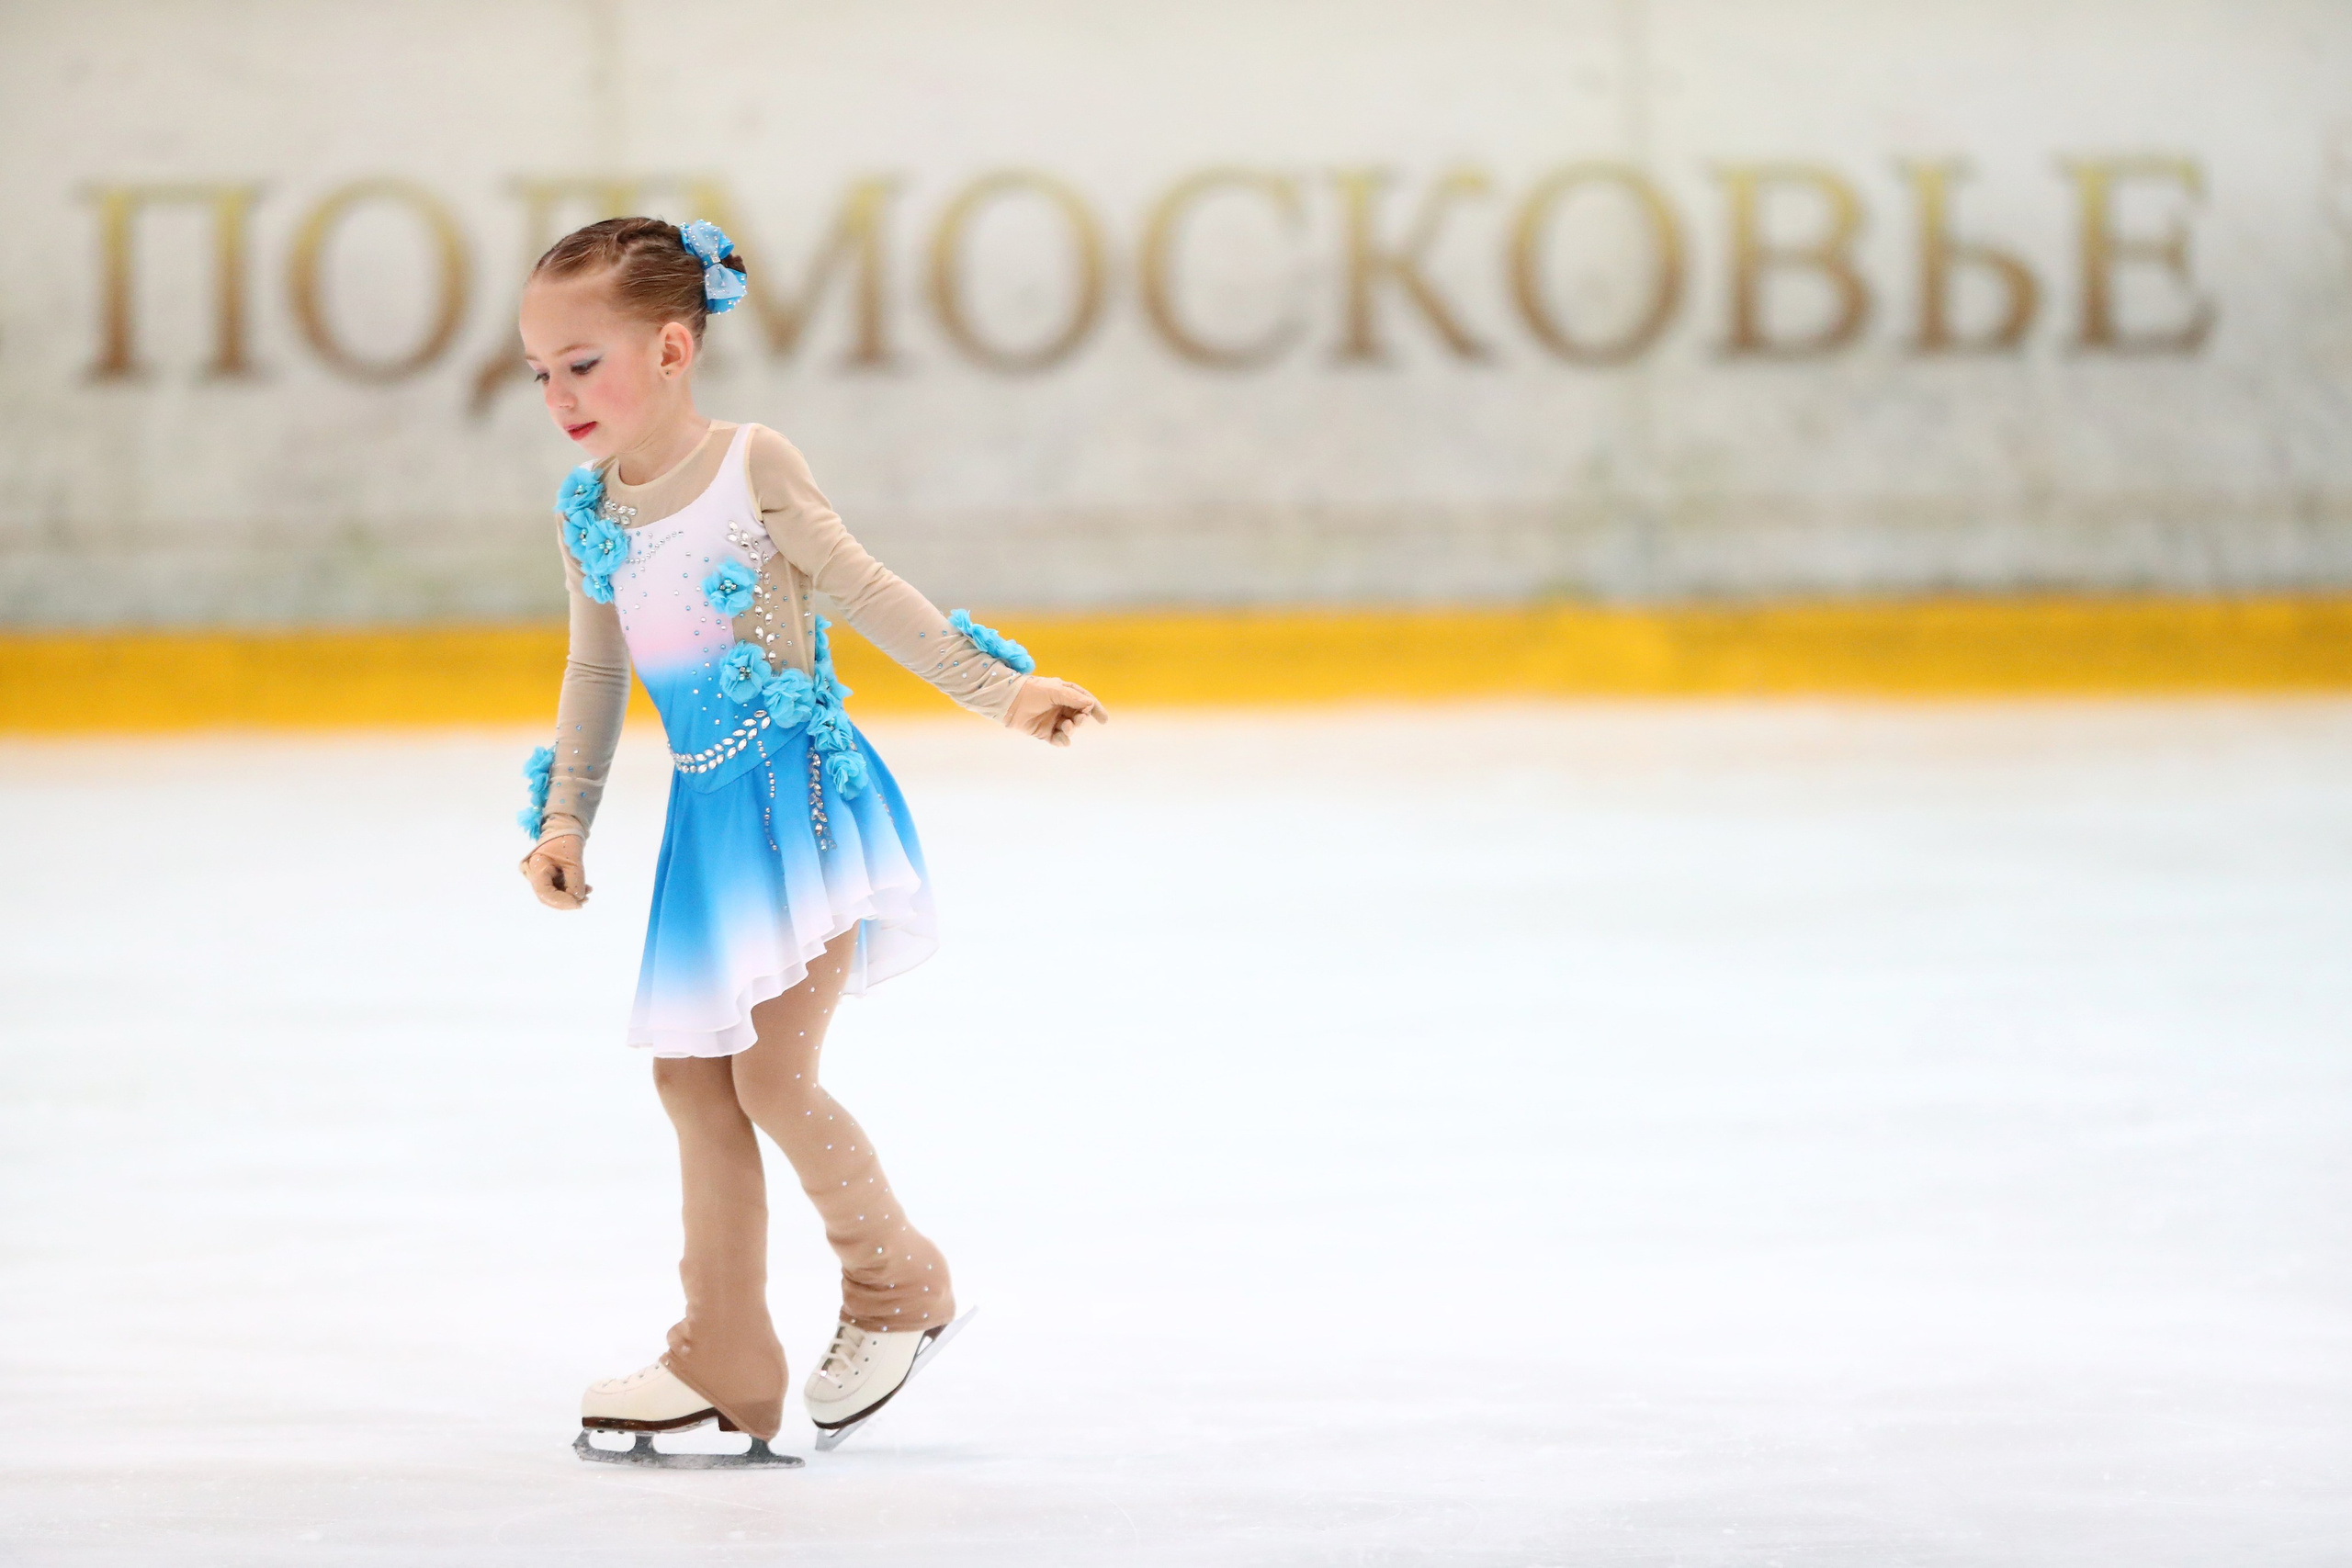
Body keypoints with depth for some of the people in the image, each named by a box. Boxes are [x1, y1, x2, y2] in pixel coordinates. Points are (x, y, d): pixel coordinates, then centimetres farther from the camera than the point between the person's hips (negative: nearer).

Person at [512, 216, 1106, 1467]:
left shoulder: (752, 468, -10)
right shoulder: (588, 512, 7)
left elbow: (871, 597, -6)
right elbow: (594, 677, 16)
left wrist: (1002, 689, -11)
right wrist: (564, 820, 10)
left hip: (804, 794, -7)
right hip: (706, 817, 7)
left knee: (771, 1074, -12)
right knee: (693, 1079, 6)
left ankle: (899, 1284, 11)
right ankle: (725, 1364, 15)